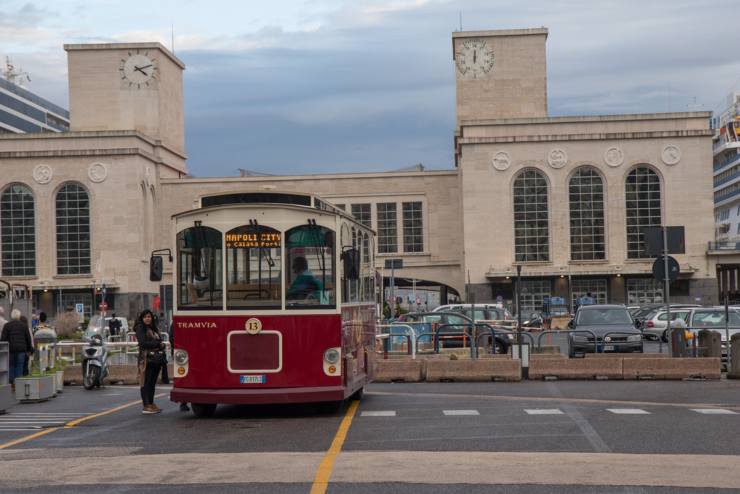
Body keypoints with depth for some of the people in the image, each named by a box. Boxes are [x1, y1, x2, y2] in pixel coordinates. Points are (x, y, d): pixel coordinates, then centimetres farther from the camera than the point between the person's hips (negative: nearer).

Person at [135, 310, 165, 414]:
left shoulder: (155, 328, 19)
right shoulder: (140, 329, -3)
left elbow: (160, 341, 20)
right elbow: (143, 343, -13)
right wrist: (158, 344, -9)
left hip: (156, 359, 7)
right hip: (147, 359, -7)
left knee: (153, 382, 11)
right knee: (146, 382, -7)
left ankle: (151, 404, 17)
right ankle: (146, 406, -9)